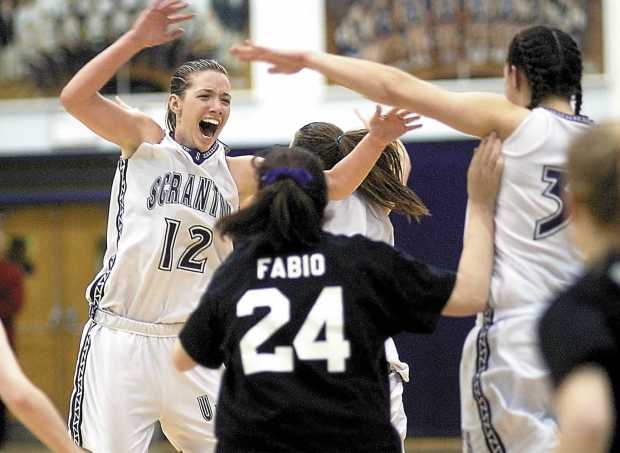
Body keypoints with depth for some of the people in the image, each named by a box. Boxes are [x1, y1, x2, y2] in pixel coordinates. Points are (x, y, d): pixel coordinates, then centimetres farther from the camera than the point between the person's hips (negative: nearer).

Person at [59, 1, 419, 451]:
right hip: (121, 337, -3)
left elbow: (330, 186, 6)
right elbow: (75, 98, -12)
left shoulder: (239, 174, 9)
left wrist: (375, 141, -10)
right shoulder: (145, 140, 2)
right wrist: (136, 39, -21)